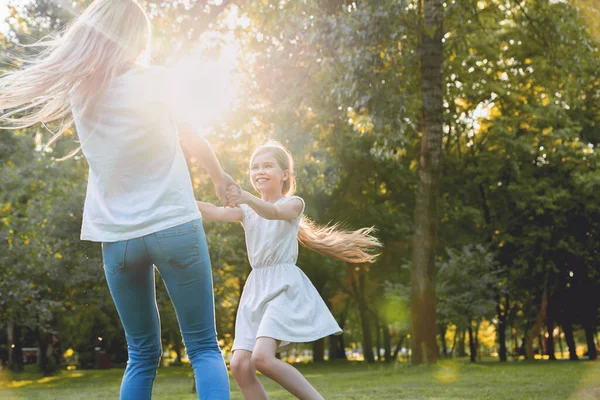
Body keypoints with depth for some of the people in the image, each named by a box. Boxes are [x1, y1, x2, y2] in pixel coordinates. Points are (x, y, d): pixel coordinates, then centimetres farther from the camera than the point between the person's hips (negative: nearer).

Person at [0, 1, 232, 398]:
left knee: (143, 354, 13)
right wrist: (220, 176, 26)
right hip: (174, 226, -4)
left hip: (116, 238, 4)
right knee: (204, 347, 1)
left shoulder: (77, 90, 3)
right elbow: (192, 138, 11)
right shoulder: (155, 81, -4)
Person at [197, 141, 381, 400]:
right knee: (240, 365, -8)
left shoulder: (293, 203, 2)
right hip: (255, 289, 6)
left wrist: (246, 198, -42)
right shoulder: (246, 212, 16)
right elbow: (216, 213, -3)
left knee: (262, 357, -25)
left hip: (284, 286, -6)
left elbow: (273, 212, -22)